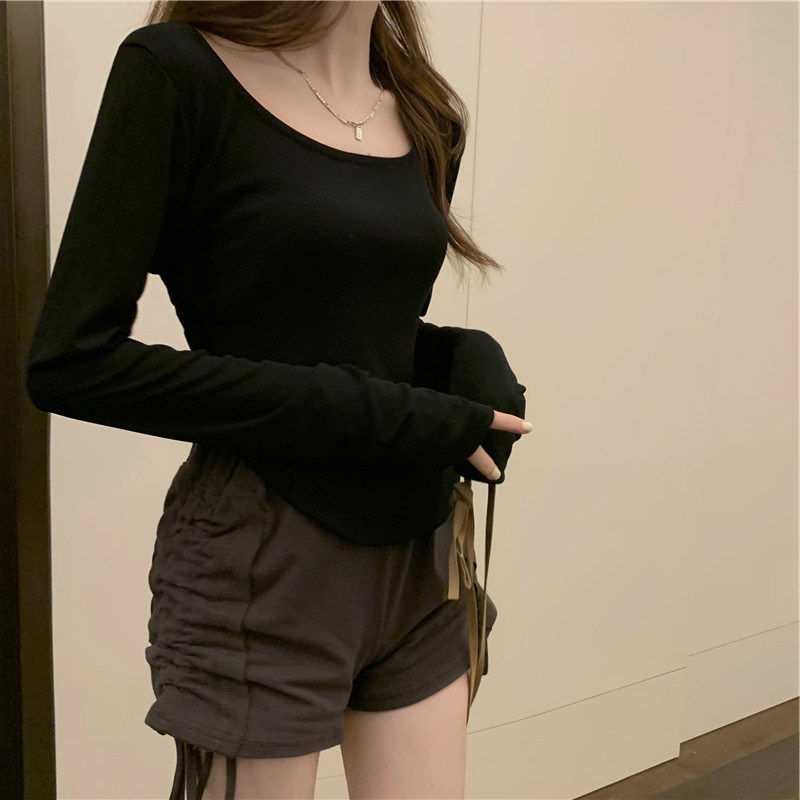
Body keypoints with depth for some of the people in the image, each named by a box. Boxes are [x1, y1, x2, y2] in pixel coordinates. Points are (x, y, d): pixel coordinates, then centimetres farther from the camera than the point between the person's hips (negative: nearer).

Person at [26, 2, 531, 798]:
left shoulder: (428, 117, 7)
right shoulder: (175, 70, -10)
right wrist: (377, 415, -17)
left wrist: (472, 360, -5)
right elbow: (72, 362, -16)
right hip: (267, 569, -5)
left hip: (422, 556, 6)